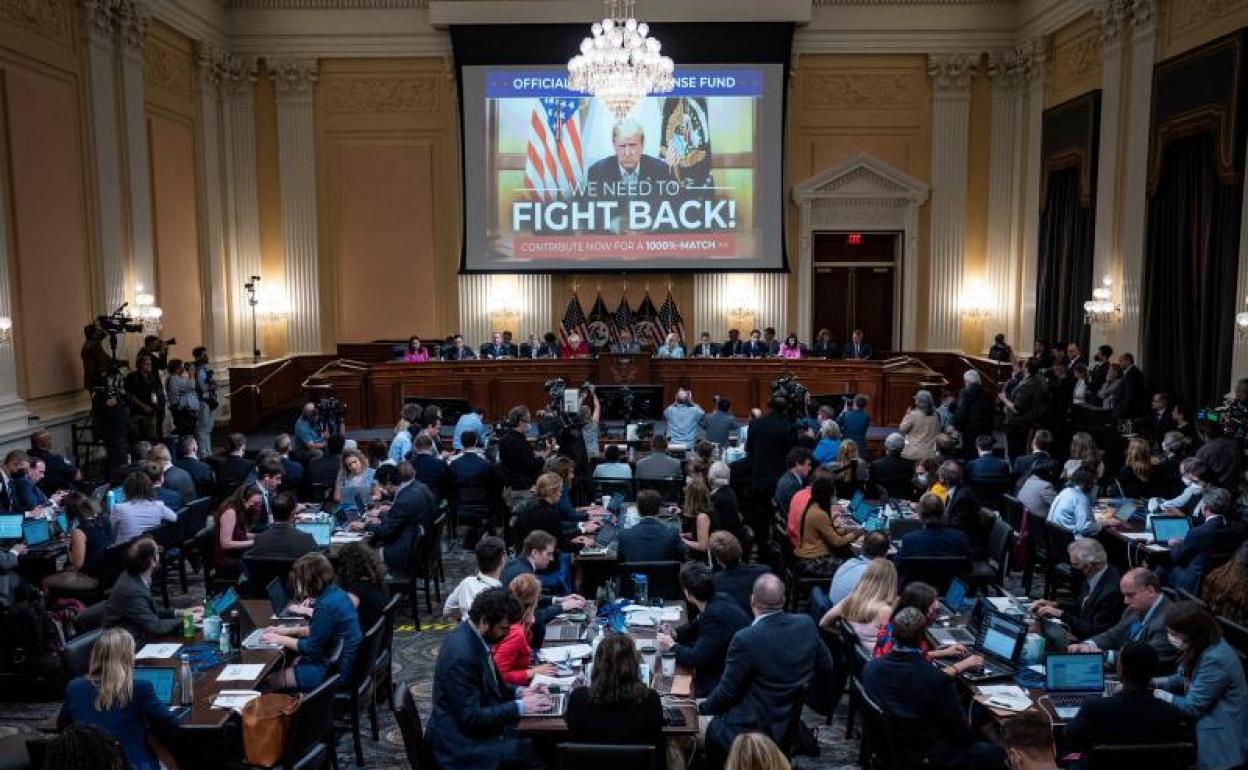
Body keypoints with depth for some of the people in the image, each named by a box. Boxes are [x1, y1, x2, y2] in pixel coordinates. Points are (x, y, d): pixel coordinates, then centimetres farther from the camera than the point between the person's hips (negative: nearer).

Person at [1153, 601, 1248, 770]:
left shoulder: (1215, 660, -26)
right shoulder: (1203, 646, 2)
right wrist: (1149, 682, 1)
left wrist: (1160, 695, -11)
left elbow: (1193, 707, -21)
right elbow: (1183, 679, 13)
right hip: (1205, 722, 9)